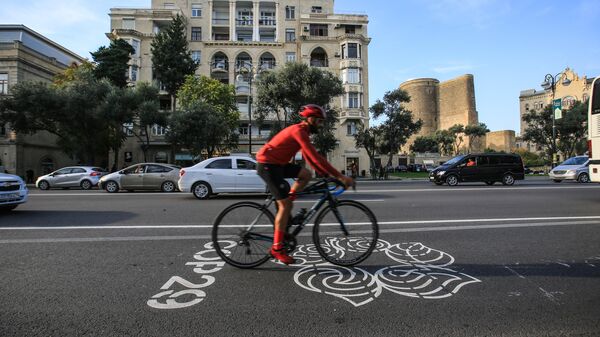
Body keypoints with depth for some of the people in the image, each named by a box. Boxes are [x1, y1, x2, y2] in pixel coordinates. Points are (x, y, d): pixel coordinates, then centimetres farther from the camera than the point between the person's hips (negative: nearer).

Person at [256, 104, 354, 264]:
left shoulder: (301, 131, 14)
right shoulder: (299, 131, -18)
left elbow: (309, 157, 16)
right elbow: (316, 157, -26)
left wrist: (326, 174, 8)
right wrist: (340, 176, -26)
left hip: (276, 163, 9)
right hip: (268, 165, -9)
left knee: (306, 175, 4)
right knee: (286, 205, -8)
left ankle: (283, 206, 10)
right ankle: (277, 248, 1)